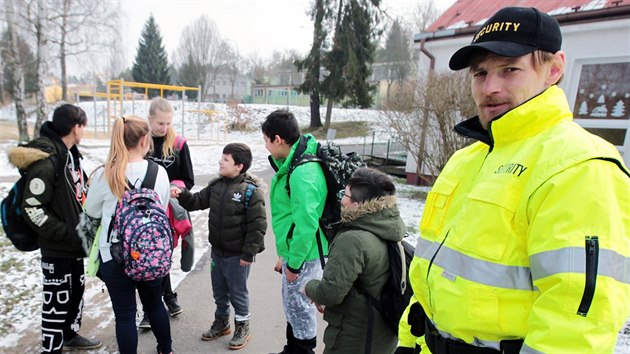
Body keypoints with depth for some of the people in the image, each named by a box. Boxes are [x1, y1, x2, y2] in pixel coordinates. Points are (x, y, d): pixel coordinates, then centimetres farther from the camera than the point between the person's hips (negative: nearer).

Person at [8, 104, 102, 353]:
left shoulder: (70, 153, 4)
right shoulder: (45, 162, -23)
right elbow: (32, 210, -23)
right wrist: (68, 235, -20)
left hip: (75, 243, 9)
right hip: (56, 248, -9)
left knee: (76, 291, 22)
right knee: (58, 300, 5)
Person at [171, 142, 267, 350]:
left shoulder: (250, 191, -20)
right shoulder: (216, 185, 2)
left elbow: (258, 225, -19)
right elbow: (197, 202, 11)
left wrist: (248, 253, -18)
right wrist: (182, 195, -10)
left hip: (237, 255, -7)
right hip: (217, 251, 7)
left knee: (237, 292, 9)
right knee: (219, 290, 22)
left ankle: (242, 327, 30)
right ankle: (221, 322, 43)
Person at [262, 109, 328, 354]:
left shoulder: (303, 173, -27)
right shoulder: (294, 162, 5)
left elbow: (307, 223, -28)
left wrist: (293, 263, -17)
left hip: (303, 255, -10)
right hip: (294, 251, 10)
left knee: (299, 307, 9)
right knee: (293, 304, 24)